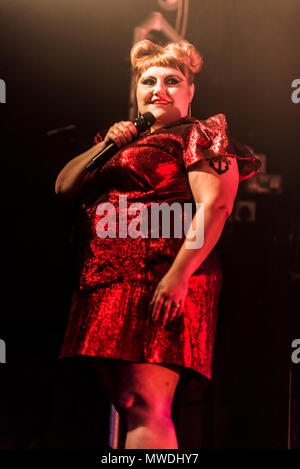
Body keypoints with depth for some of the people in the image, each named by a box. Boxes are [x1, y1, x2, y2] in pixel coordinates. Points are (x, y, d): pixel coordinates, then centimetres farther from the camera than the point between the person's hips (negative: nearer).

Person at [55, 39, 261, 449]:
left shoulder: (200, 134, 5)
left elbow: (215, 205, -11)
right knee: (125, 403, 7)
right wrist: (107, 145, 6)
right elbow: (64, 187, 20)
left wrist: (179, 275, -22)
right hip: (106, 283, 8)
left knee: (145, 405, -15)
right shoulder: (124, 140, 27)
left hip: (162, 282, -7)